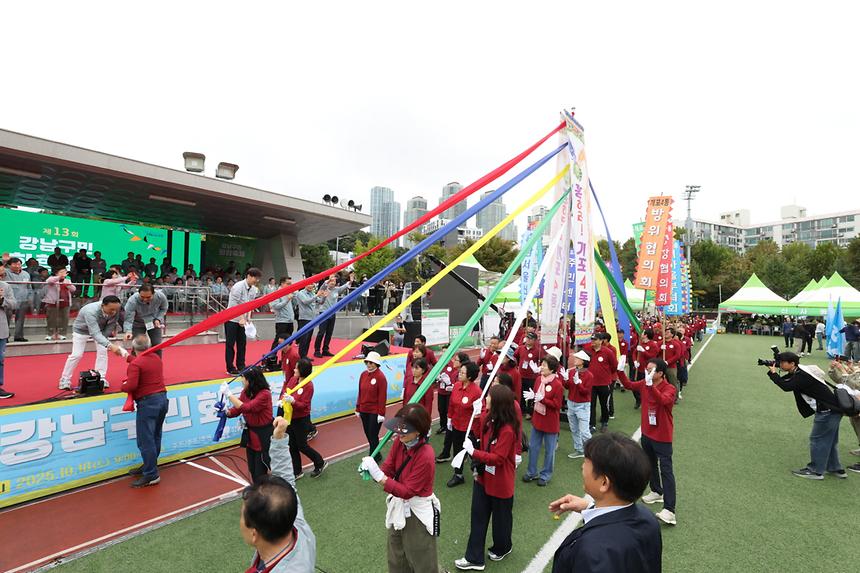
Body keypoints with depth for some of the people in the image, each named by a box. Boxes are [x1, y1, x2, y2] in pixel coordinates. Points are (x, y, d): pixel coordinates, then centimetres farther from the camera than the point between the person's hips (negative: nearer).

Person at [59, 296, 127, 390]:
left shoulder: (114, 310, -31)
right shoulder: (91, 311, -45)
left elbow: (111, 323, -11)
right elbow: (95, 333, -53)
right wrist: (110, 345, -64)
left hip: (100, 328, 4)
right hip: (81, 329, -4)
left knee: (103, 351, -5)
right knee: (76, 355, -5)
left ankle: (101, 378, 6)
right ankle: (65, 380, 13)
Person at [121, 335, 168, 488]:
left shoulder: (135, 364, -14)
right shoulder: (156, 358, 9)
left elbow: (131, 385, -22)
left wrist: (122, 386, 0)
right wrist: (128, 357, 42)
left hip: (148, 402, -8)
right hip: (162, 398, 8)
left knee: (145, 441, -2)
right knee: (155, 437, 18)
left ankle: (151, 475, 2)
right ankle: (149, 466, 32)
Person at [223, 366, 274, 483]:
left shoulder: (264, 394, -24)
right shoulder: (245, 392, -1)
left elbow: (246, 408, -32)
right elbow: (237, 409, 2)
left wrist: (229, 394, -28)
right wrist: (225, 412, -19)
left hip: (263, 435, -8)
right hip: (250, 433, 8)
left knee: (261, 471, 2)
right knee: (252, 468, 22)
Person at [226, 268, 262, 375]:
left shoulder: (253, 289, 1)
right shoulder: (238, 287, -21)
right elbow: (234, 305, -22)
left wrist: (247, 319, -2)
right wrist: (241, 319, -23)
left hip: (242, 320, 7)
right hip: (232, 319, -7)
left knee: (242, 343, 10)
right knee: (230, 344, 1)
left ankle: (241, 366, 20)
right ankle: (230, 368, 8)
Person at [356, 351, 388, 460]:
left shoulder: (380, 377, -16)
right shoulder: (363, 374, 3)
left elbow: (382, 397, -16)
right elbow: (360, 393, 9)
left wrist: (381, 413, -16)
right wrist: (358, 409, 10)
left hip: (375, 412, -7)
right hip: (363, 411, 7)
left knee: (373, 435, 1)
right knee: (368, 434, 16)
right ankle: (376, 454, 35)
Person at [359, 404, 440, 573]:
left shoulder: (425, 456, -32)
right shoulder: (399, 442, -10)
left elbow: (407, 491, -28)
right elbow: (388, 470, -6)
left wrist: (377, 475, -34)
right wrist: (371, 470, -28)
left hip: (418, 513, -7)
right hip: (398, 507, 7)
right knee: (396, 557, 27)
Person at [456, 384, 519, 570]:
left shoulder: (508, 430, -31)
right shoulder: (488, 419, -5)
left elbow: (497, 458, -30)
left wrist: (473, 451, -27)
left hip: (500, 483, -7)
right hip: (483, 477, 7)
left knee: (500, 517, 19)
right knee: (478, 517, 13)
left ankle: (502, 548, 46)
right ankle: (474, 557, 26)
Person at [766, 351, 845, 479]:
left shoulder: (802, 376, -23)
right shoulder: (797, 373, 8)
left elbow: (786, 387, -32)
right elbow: (783, 382, 11)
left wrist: (773, 373, -21)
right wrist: (772, 372, -4)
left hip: (828, 411, -10)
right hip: (831, 410, 10)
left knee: (817, 439, -1)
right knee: (828, 440, 20)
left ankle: (815, 471, 8)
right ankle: (836, 469, 31)